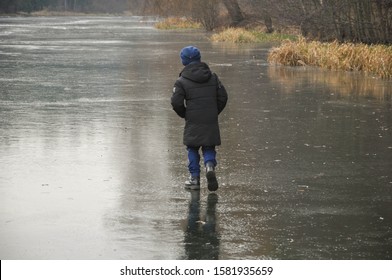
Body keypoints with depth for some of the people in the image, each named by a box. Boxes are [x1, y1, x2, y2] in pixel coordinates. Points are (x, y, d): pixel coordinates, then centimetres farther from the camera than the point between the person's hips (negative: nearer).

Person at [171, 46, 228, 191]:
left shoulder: (182, 81, -6)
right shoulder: (213, 77, 5)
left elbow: (176, 102, -11)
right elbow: (223, 96, 5)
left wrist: (184, 114, 7)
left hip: (193, 121, -2)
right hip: (211, 120, 2)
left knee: (192, 149, 11)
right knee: (209, 147, 12)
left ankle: (194, 178, 9)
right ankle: (210, 165, -17)